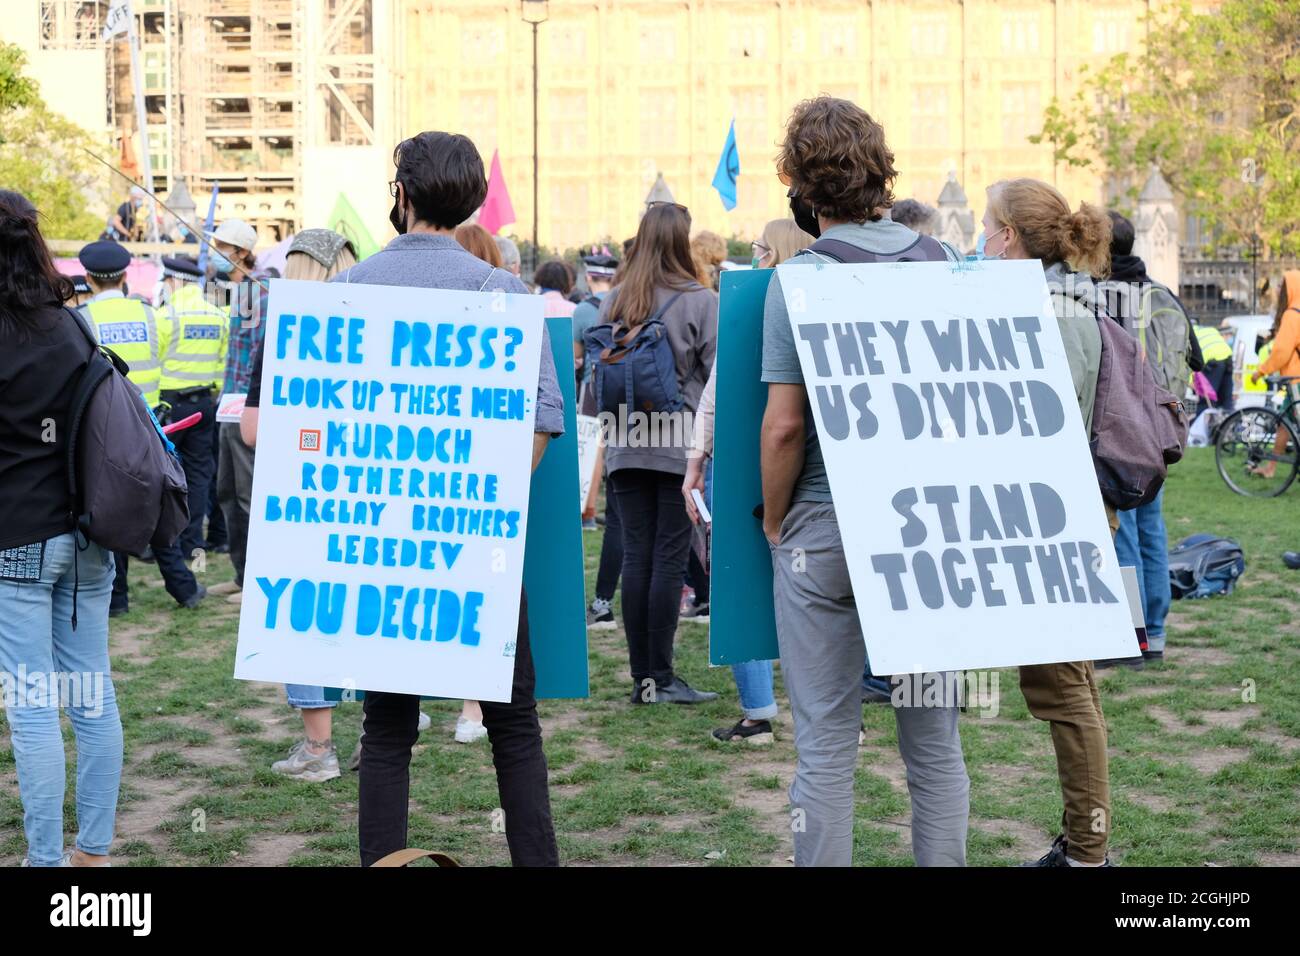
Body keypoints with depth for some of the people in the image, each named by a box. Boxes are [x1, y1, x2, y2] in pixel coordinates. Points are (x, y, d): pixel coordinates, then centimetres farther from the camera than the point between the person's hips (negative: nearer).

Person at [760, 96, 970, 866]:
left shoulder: (799, 279, -8)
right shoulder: (941, 265, 3)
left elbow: (784, 424, -12)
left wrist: (773, 520, 2)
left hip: (827, 528, -3)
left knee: (827, 745, 5)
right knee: (935, 740, 11)